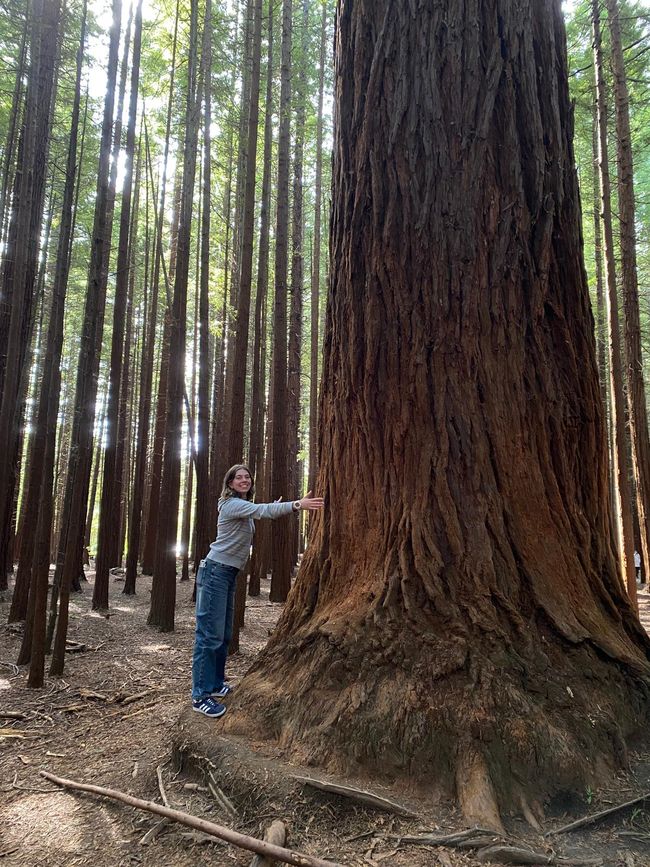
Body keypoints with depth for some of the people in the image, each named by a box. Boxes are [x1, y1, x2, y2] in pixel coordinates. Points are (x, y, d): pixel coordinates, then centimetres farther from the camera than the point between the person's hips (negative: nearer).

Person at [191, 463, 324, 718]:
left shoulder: (244, 507, 16)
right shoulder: (231, 504, -15)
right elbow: (263, 510, -28)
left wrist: (270, 509, 17)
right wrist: (297, 504, -37)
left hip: (229, 573, 10)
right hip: (215, 571, -10)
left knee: (224, 634, 13)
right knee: (210, 634, -8)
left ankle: (215, 684, 23)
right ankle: (200, 696, -3)